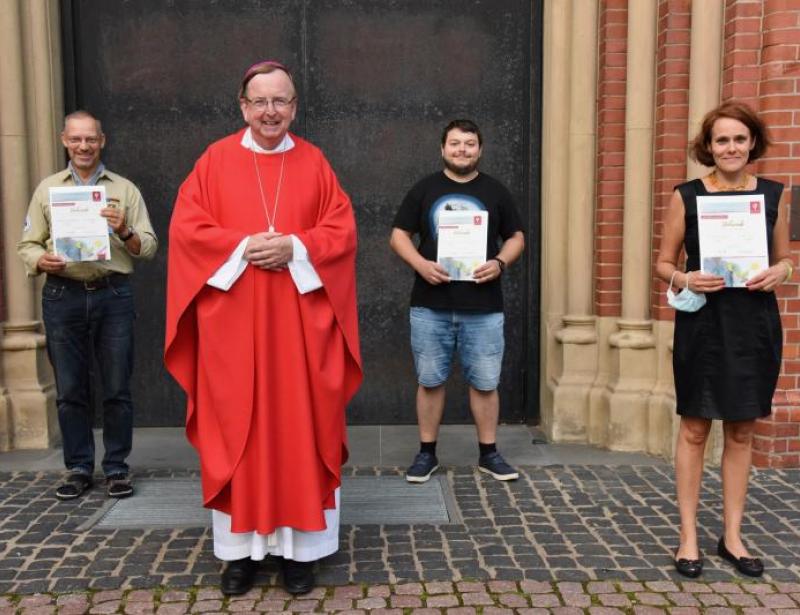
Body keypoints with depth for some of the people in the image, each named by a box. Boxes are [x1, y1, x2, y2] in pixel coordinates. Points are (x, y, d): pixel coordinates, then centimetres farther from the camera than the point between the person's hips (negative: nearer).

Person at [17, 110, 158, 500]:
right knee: (70, 390, 6)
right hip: (63, 296, 1)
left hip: (113, 295, -1)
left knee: (117, 388, 2)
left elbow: (149, 248, 6)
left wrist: (124, 231, -13)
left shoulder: (124, 189, 10)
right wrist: (42, 260, -11)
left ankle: (116, 467, 14)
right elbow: (27, 245, 10)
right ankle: (79, 468, 18)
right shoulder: (47, 189, 13)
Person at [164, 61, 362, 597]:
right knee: (236, 430, 4)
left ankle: (300, 546, 14)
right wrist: (242, 247, -15)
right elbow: (186, 228, -1)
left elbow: (343, 230, 2)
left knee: (300, 427, 3)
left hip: (300, 321, 1)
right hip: (232, 322, 0)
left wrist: (295, 247, -15)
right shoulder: (216, 160, 5)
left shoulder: (314, 162, 7)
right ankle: (241, 546, 16)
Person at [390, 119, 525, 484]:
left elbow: (516, 237, 12)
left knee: (485, 383, 5)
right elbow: (399, 235, 5)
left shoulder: (495, 192, 9)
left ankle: (488, 453, 20)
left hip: (483, 308, 1)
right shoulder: (424, 190, 6)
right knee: (430, 381, 7)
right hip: (430, 306, 0)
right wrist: (420, 264, -14)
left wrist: (500, 263, -9)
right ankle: (427, 453, 20)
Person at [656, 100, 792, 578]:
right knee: (694, 429, 3)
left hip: (755, 324, 2)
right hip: (702, 323, -2)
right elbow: (664, 262, 3)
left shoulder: (773, 194, 5)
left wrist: (779, 273, -9)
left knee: (742, 431, 10)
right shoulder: (687, 196, -1)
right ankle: (689, 536, 15)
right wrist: (684, 279, -17)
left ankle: (733, 536, 23)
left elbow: (786, 257, 13)